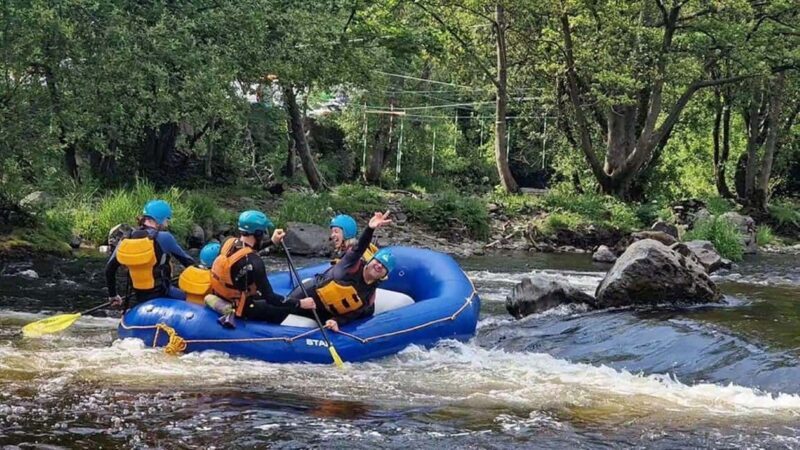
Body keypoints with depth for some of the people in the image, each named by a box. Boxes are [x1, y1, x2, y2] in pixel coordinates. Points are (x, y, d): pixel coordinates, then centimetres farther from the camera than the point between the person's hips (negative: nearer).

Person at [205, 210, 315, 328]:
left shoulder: (229, 243, -8)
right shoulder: (254, 263, -30)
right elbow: (270, 297, -26)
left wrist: (272, 242, 18)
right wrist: (300, 304, -19)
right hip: (240, 306, -8)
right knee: (287, 310, -6)